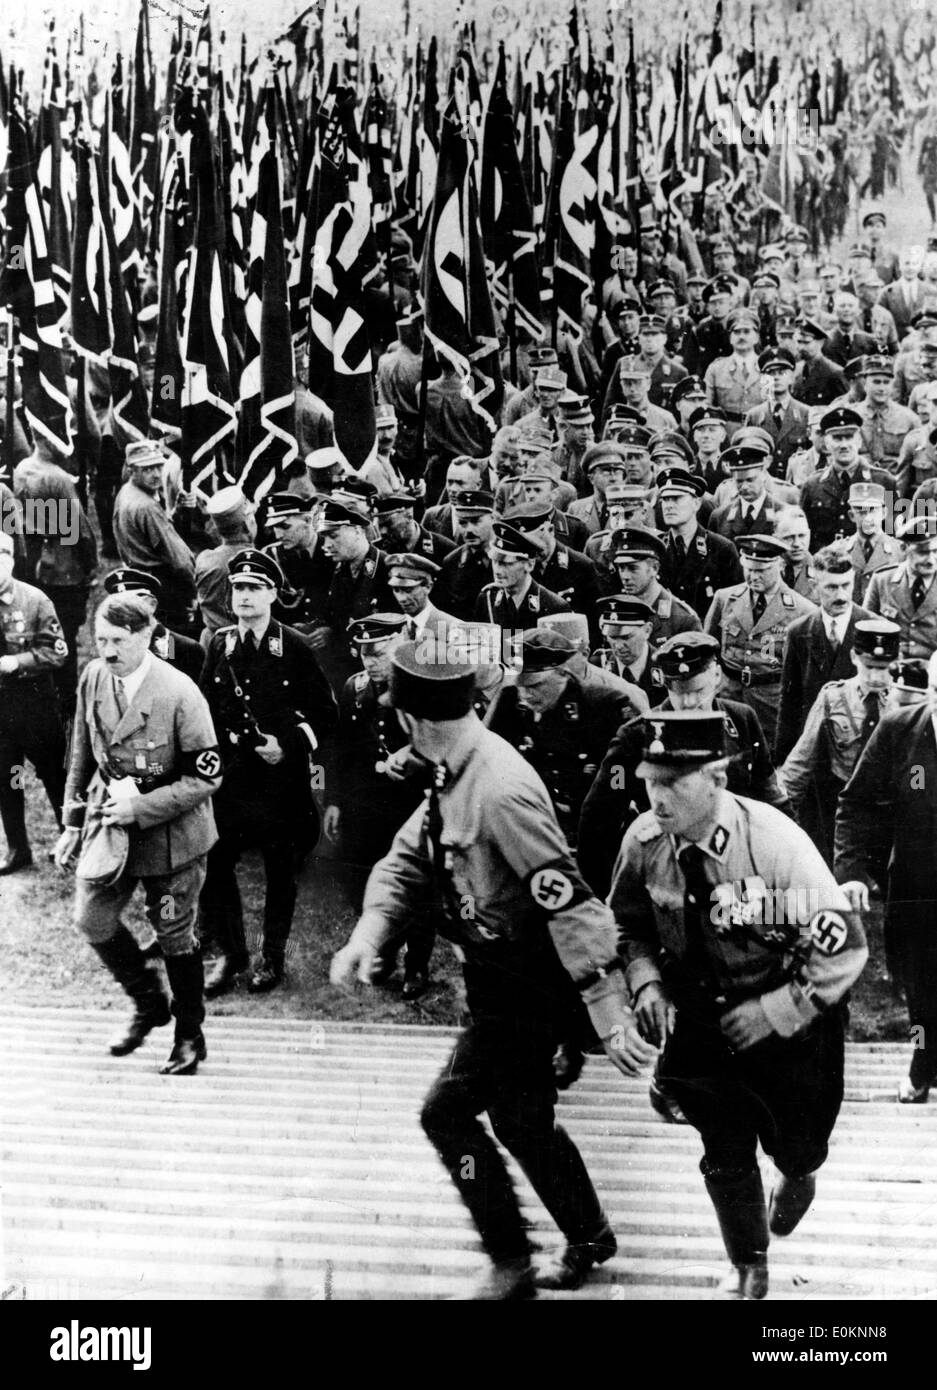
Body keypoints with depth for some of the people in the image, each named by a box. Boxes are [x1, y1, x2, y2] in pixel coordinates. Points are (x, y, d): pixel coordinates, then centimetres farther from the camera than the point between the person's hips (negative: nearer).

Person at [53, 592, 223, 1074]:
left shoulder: (179, 694, -21)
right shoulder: (92, 679, -4)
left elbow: (206, 777, -18)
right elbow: (82, 758, 9)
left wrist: (140, 808, -23)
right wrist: (73, 821, 8)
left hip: (170, 834, -5)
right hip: (109, 822, 5)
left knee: (173, 936, 8)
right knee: (92, 921, 8)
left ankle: (189, 1035, 28)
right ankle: (149, 1003, 33)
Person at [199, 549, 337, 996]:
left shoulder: (295, 647, -6)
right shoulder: (219, 644, 3)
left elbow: (325, 713, -3)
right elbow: (205, 706, 12)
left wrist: (289, 744, -15)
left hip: (282, 777, -3)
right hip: (229, 775, 3)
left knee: (281, 870, 9)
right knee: (212, 864, 1)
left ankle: (273, 956, 27)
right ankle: (229, 952, 21)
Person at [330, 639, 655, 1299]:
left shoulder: (501, 792, -29)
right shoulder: (455, 778, 1)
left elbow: (569, 904, -30)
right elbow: (407, 858, 6)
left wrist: (611, 1019, -30)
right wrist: (368, 932, -12)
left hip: (530, 989, -9)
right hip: (499, 979, 9)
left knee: (447, 1112, -2)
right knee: (521, 1120, 21)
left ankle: (512, 1262, 14)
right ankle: (589, 1238, 40)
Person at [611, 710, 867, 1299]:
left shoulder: (775, 842, -30)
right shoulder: (644, 840, -18)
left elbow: (845, 948, -25)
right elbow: (629, 923, 2)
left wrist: (772, 1013, -24)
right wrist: (646, 981, -15)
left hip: (789, 1024, -2)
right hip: (700, 1023, 3)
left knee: (795, 1145, 19)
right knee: (725, 1156, 14)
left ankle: (798, 1177, 59)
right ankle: (748, 1271, 42)